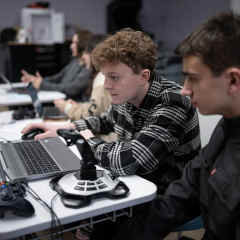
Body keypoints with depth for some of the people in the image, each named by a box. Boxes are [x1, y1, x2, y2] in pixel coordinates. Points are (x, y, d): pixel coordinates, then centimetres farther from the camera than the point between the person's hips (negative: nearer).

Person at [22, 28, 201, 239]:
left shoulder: (171, 103, -28)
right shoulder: (126, 96, -5)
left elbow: (130, 161, -38)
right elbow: (106, 120, 17)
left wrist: (90, 141, -18)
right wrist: (63, 127, 2)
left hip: (166, 196, -6)